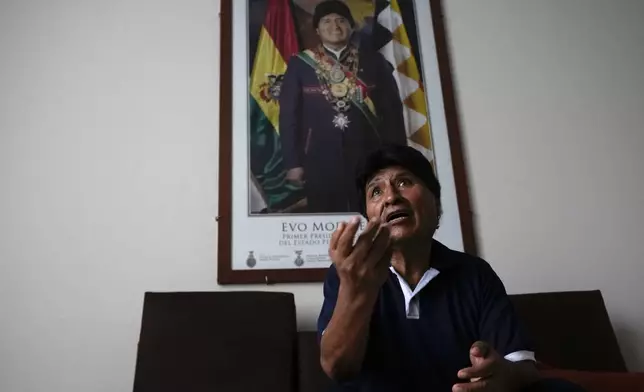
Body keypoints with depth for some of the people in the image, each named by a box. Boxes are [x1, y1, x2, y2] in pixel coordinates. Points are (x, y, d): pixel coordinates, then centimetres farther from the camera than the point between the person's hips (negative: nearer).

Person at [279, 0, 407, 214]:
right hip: (320, 162, -1)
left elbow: (392, 111, 5)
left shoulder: (374, 60, 8)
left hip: (369, 160, 1)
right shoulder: (300, 64, 6)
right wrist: (293, 163, -3)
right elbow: (289, 115, 3)